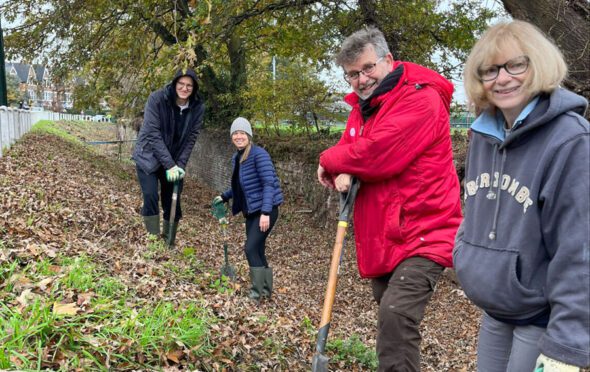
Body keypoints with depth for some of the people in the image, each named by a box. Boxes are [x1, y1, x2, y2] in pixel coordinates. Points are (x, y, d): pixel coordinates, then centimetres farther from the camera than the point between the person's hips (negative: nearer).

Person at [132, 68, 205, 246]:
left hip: (175, 162, 3)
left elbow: (191, 139, -6)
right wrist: (169, 165, -27)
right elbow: (153, 134, -23)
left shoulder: (197, 107, -10)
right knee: (150, 197, -17)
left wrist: (180, 165, -16)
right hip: (149, 157, -3)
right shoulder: (157, 99, -20)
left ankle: (169, 245, 14)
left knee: (173, 203, 2)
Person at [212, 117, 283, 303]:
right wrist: (224, 196, 17)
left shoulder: (259, 154, -16)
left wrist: (265, 212, -29)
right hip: (251, 210, 8)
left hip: (265, 210, -8)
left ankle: (257, 292, -4)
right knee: (257, 250, 11)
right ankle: (266, 289, 22)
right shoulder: (237, 158, 10)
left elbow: (269, 183, -23)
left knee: (251, 248, -12)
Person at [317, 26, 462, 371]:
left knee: (396, 316, -24)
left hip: (423, 233, -9)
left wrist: (330, 161, -9)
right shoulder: (363, 105, 13)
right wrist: (343, 174, -14)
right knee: (390, 315, 18)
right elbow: (348, 148, 11)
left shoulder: (420, 98, -15)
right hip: (380, 236, 9)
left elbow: (378, 154, -26)